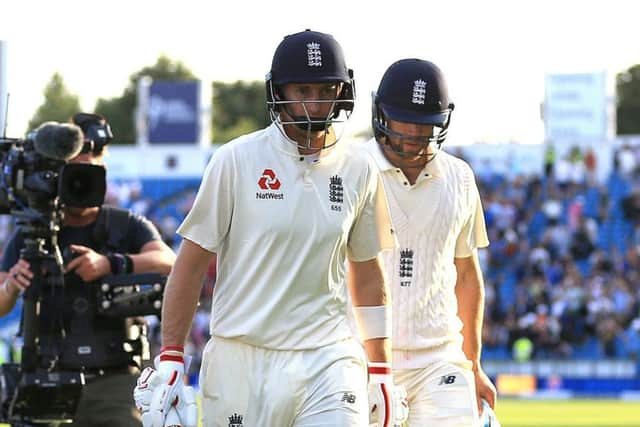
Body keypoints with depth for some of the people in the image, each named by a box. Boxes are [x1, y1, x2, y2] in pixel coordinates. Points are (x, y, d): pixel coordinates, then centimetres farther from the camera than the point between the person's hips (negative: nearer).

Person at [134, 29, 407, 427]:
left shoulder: (359, 171, 7)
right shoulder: (237, 160, -3)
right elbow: (192, 262, 0)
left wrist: (381, 372, 13)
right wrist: (170, 360, -5)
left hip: (328, 361, 2)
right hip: (242, 361, -2)